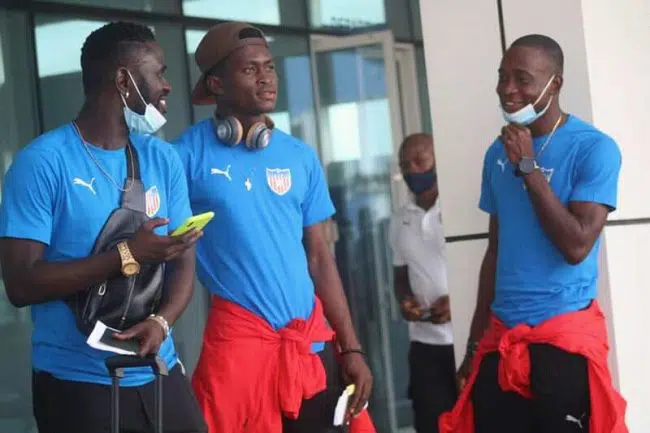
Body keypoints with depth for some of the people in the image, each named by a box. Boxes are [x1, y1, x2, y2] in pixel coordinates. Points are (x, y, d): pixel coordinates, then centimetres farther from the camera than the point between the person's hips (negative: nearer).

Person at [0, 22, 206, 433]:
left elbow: (183, 261, 5)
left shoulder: (163, 158, 7)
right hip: (76, 384, -5)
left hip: (159, 373, 5)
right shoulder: (43, 161, -10)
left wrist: (161, 321, -15)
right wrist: (128, 255, -21)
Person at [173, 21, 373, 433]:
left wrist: (351, 346, 7)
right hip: (237, 336, -4)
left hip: (310, 337, 4)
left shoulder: (301, 157, 7)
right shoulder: (187, 155, -6)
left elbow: (319, 256, 10)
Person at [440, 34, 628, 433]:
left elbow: (577, 246, -17)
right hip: (501, 335, 5)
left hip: (565, 335, -5)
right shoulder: (499, 154, 10)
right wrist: (475, 342, 16)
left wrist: (528, 167, -14)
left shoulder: (594, 148, -8)